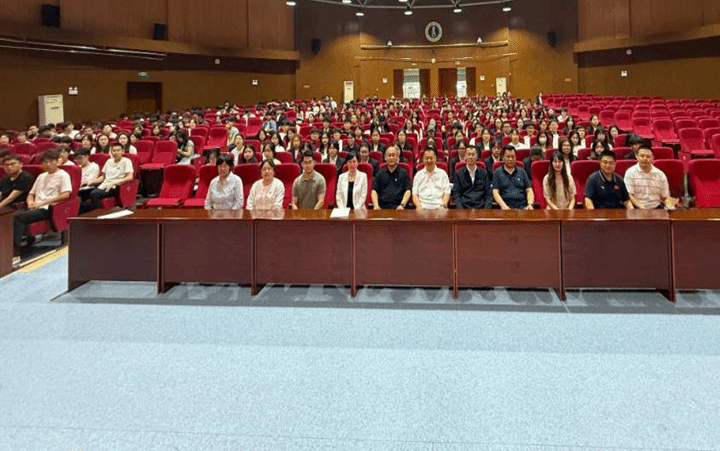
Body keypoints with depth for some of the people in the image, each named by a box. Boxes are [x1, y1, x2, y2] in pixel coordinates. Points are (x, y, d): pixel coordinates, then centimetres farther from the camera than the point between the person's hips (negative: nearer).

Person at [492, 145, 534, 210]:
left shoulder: (522, 172, 20)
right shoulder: (497, 172, 12)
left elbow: (529, 190, 14)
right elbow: (495, 192, 3)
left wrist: (530, 204, -6)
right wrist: (503, 205, -15)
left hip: (523, 207, 2)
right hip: (507, 208, -2)